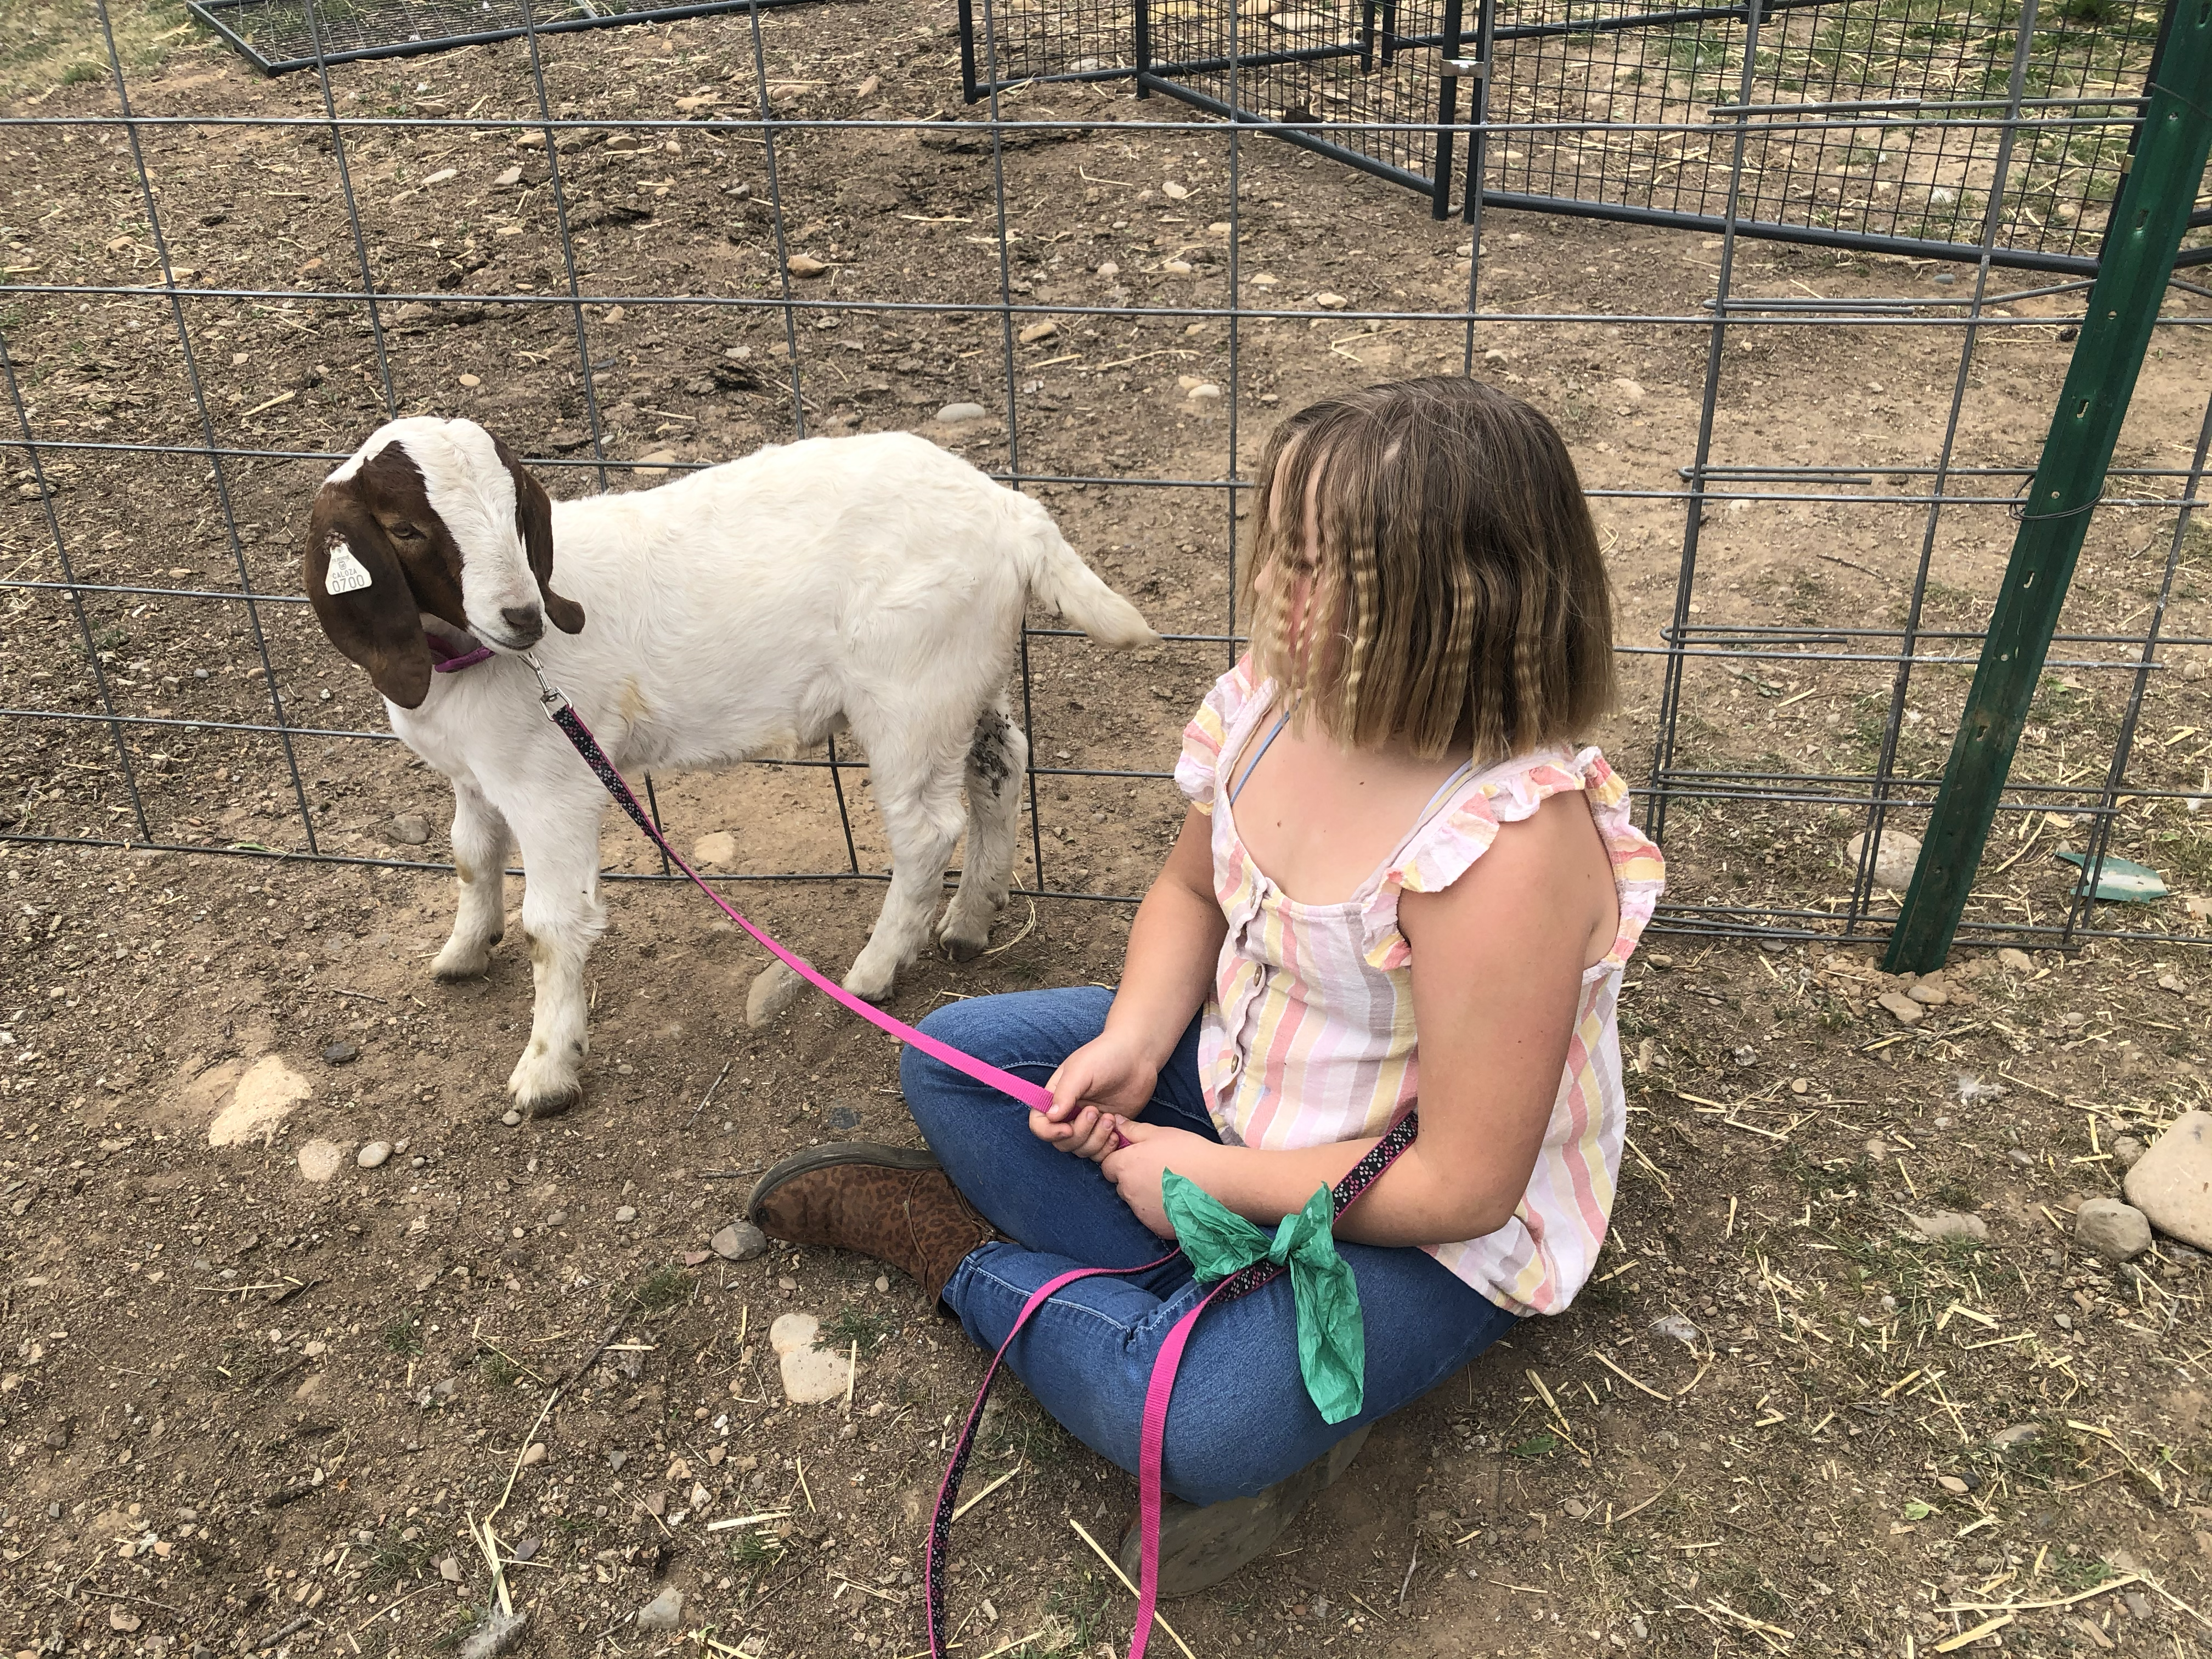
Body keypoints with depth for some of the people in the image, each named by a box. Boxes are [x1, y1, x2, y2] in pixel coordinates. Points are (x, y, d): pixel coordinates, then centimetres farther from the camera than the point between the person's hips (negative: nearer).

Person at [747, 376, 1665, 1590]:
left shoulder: (1507, 845, -35)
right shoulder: (1277, 697, -13)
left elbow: (1462, 1185, -29)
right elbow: (1191, 892, 7)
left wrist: (1212, 1176, -18)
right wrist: (1134, 1041, -12)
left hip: (1434, 1234, -7)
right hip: (1237, 1074, 8)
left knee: (1184, 1418, -29)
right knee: (952, 1062, 1)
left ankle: (971, 1256, 1)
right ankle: (1234, 1320, -8)